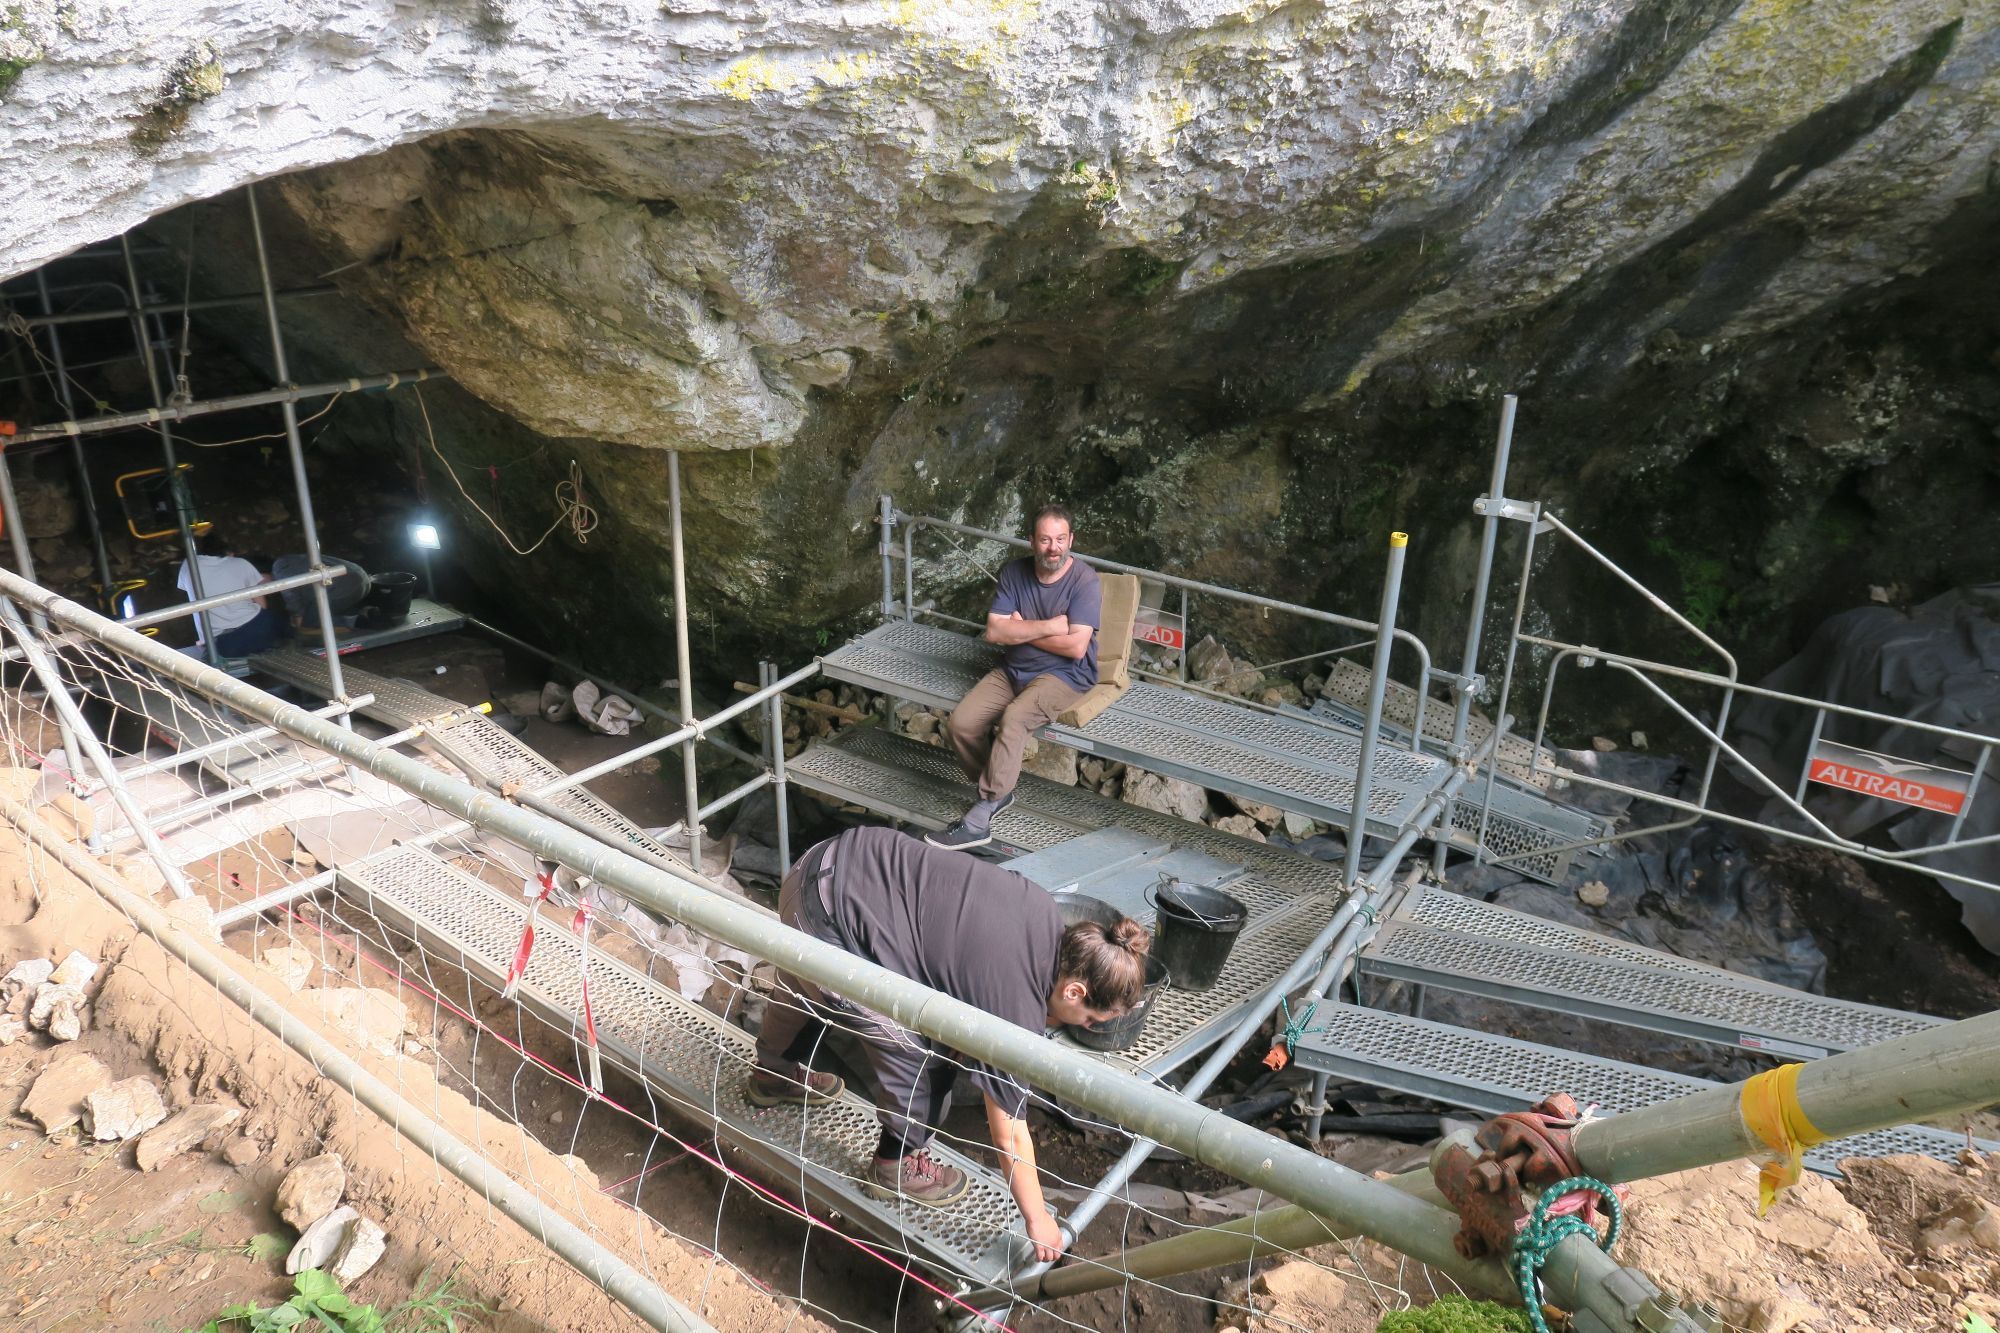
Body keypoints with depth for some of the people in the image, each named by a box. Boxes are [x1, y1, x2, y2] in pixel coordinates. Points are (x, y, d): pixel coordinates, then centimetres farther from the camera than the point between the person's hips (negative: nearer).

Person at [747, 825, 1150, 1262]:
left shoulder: (1046, 914, 1)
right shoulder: (1017, 1007, -17)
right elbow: (1010, 1134, -5)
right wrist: (1038, 1220, 7)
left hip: (843, 860, 9)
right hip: (831, 919, -9)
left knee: (805, 988, 36)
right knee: (923, 1053, 1)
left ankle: (776, 1074, 63)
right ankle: (899, 1165, 25)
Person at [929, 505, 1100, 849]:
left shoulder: (1084, 580, -13)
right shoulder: (1014, 572, 0)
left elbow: (1076, 647, -21)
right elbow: (994, 632, -8)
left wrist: (1021, 630, -12)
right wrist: (1050, 626, -17)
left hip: (1064, 675, -5)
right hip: (1013, 669, 5)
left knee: (1014, 718, -34)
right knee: (960, 723, -17)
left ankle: (979, 820, -29)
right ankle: (997, 789, 9)